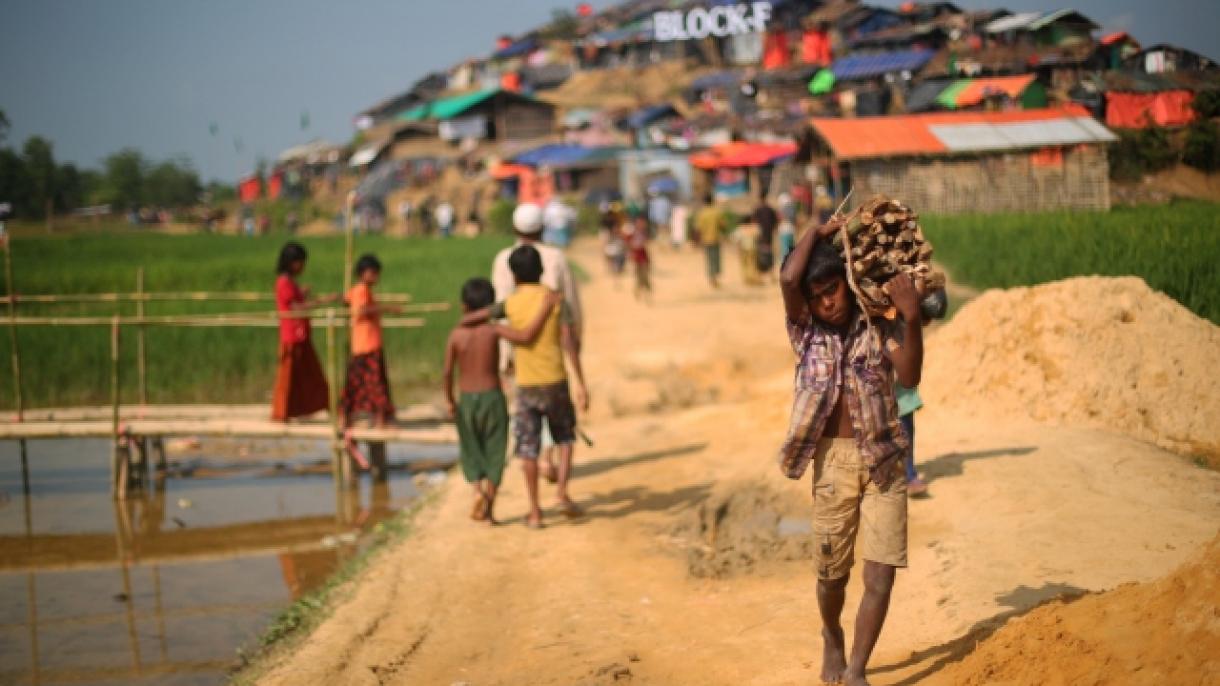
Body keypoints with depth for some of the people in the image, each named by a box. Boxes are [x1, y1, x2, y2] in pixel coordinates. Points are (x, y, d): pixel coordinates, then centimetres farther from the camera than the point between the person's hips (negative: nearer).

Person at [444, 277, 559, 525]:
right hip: (493, 398, -1)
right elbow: (526, 336, -24)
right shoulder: (494, 330, -9)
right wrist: (545, 308, -19)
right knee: (494, 454, 8)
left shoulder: (456, 335, -6)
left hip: (467, 401, 1)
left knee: (471, 452, 16)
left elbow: (448, 371, -9)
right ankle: (489, 508, 3)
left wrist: (449, 400, 3)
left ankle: (478, 490, -8)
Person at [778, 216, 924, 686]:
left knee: (881, 574, -8)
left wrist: (911, 318, -27)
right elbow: (788, 279, -17)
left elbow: (909, 378, -14)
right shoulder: (805, 330, 1)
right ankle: (832, 638, 41)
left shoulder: (879, 326, 0)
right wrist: (818, 232, -3)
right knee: (831, 573, 10)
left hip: (883, 461, 0)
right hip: (833, 461, 0)